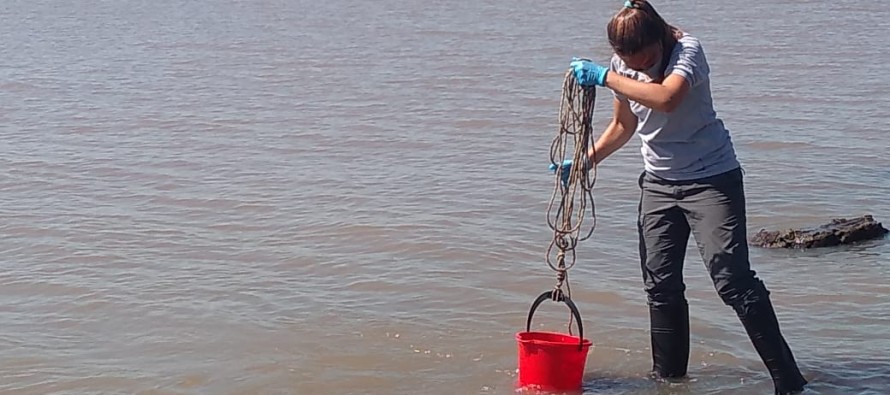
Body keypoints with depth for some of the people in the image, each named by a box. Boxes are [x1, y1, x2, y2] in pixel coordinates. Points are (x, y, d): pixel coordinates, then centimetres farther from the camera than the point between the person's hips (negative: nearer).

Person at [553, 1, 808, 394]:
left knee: (733, 278, -14)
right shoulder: (622, 66, -1)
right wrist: (584, 162, 6)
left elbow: (667, 99, -41)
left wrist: (603, 77, -34)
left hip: (711, 178, -6)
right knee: (660, 285, 6)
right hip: (659, 182, 6)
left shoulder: (687, 50, -20)